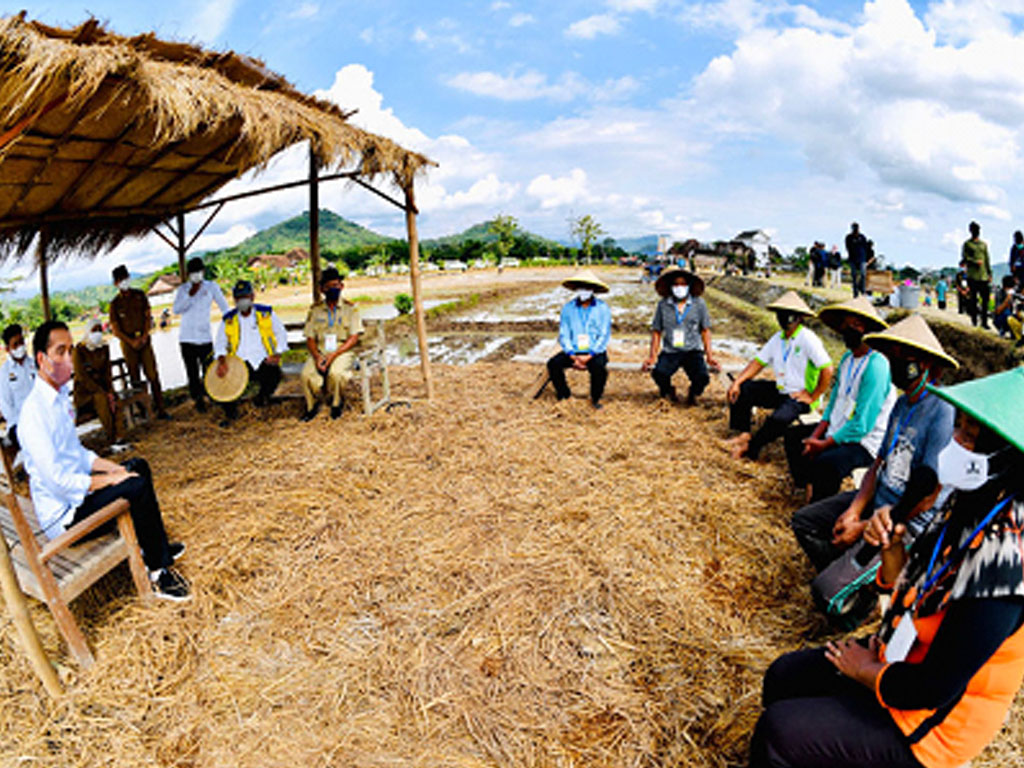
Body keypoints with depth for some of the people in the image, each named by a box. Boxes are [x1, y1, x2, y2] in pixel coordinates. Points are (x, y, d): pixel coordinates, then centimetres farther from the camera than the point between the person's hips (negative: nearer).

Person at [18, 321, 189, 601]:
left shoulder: (60, 396, 7)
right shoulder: (34, 411, -24)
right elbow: (57, 479, -28)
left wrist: (115, 468, 4)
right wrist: (110, 479, -19)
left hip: (75, 491, 10)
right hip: (62, 517, -10)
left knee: (139, 467, 15)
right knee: (137, 487, -24)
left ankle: (154, 546, 21)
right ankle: (157, 572, -10)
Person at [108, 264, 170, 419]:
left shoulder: (140, 295, 7)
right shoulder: (115, 303, 2)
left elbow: (148, 317, 6)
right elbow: (115, 329, 1)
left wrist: (144, 336, -7)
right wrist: (131, 342, -11)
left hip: (144, 340, 1)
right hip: (128, 342, -1)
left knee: (153, 375, -5)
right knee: (135, 379, 2)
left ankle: (161, 409, -3)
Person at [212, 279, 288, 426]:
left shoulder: (266, 313, 7)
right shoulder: (228, 319, 10)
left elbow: (281, 333, 12)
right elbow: (220, 343, 9)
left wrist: (277, 354, -3)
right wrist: (221, 360, -12)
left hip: (264, 360, -1)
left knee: (274, 375, -33)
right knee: (226, 377, -28)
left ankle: (263, 395, 8)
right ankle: (230, 413, 0)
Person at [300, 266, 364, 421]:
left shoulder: (350, 308, 3)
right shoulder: (315, 310, 11)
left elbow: (354, 338, -4)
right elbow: (310, 338, 8)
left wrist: (334, 354, -17)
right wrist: (317, 356, -13)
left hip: (343, 351, -2)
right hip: (320, 351, 2)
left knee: (335, 372, -35)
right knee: (307, 374, -28)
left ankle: (336, 402, -4)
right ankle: (312, 404, 1)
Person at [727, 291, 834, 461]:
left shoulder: (808, 339, -17)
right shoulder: (778, 338, 7)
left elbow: (827, 370, -22)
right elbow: (759, 362, 8)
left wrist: (813, 397, -19)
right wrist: (737, 382, -6)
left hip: (800, 396, -8)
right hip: (780, 390, 8)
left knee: (778, 418, -35)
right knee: (742, 389, -2)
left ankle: (750, 450, -17)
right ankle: (744, 433, 0)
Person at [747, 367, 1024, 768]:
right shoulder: (968, 505, -5)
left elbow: (933, 690, -28)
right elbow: (908, 587, 7)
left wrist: (866, 671, -11)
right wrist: (891, 548, -12)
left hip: (927, 723, -8)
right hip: (894, 657, 8)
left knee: (779, 731, -14)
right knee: (782, 676, 11)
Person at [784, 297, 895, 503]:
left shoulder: (876, 366, -22)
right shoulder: (847, 358, 7)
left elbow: (862, 425, -24)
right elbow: (834, 400, 13)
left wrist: (824, 444, -18)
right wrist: (815, 435, 0)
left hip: (865, 441, -10)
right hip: (838, 429, 10)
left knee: (825, 463, -33)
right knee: (793, 435, 12)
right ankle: (809, 490, 12)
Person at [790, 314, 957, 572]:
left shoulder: (942, 414, -22)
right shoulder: (902, 403, 6)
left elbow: (928, 497, -22)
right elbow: (880, 462, 9)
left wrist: (864, 527, -18)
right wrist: (854, 511, -5)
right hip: (875, 502, 9)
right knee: (802, 521, 7)